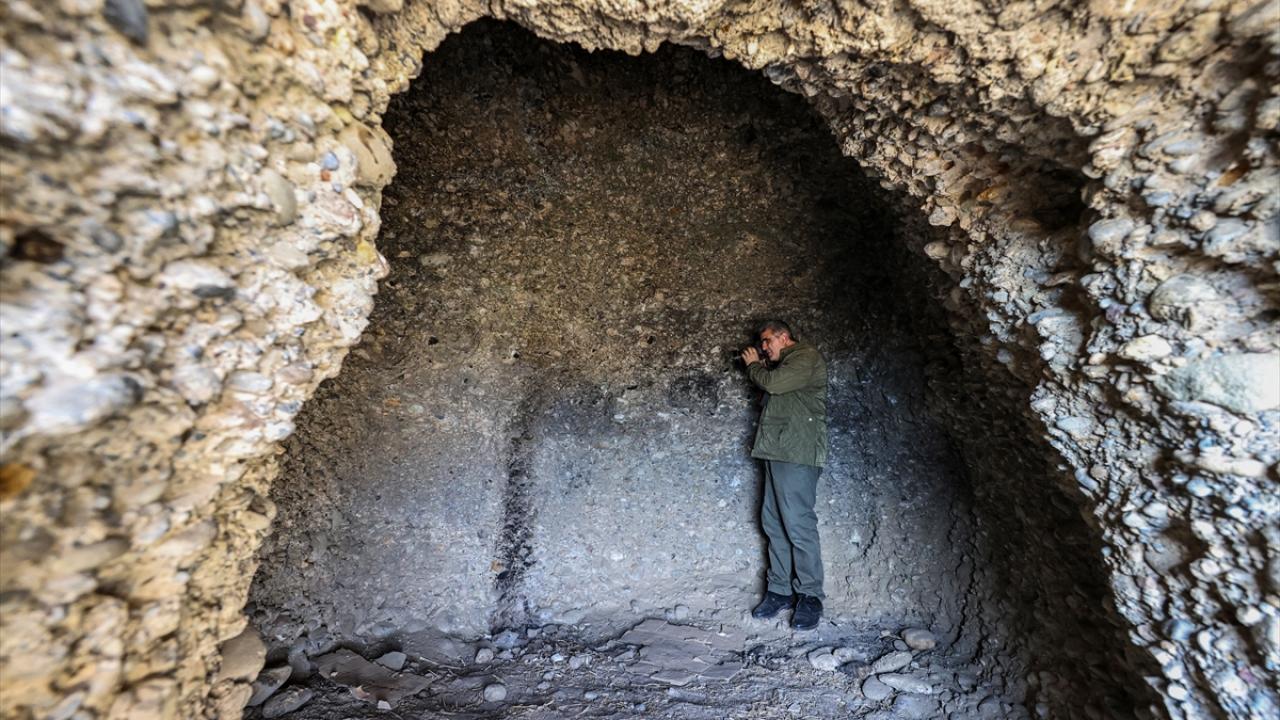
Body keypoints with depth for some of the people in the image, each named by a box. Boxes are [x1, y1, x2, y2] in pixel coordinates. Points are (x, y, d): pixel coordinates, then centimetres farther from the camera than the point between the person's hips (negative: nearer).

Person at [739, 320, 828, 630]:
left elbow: (774, 383, -15)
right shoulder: (785, 364, 26)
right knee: (774, 523, 8)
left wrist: (754, 365, 3)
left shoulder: (807, 355, -3)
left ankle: (810, 597, 3)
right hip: (778, 453, 9)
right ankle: (779, 590, 15)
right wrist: (758, 366, 15)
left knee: (798, 524, -8)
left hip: (798, 454, -9)